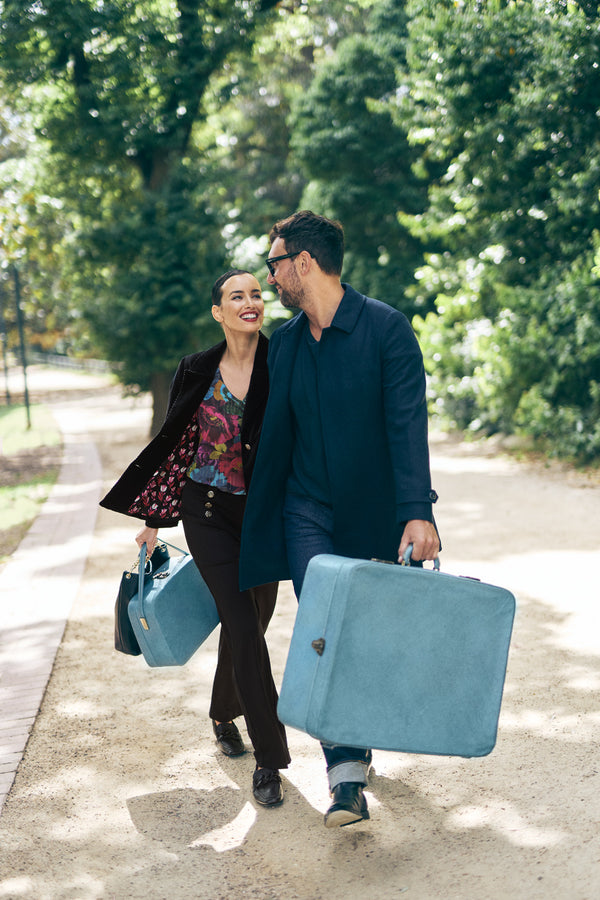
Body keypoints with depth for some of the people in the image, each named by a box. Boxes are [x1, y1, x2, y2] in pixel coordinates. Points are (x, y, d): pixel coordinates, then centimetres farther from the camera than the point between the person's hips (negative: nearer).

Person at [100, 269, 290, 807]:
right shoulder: (197, 372, -2)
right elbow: (176, 443, 6)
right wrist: (154, 518, 9)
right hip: (209, 512, -1)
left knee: (249, 623, 13)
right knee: (243, 626, -9)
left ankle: (225, 713, 42)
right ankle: (269, 758, 0)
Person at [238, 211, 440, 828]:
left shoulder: (386, 328, -11)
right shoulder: (284, 343, 5)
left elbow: (407, 424, -18)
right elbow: (275, 435, 12)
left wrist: (416, 512, -27)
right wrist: (256, 524, 14)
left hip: (372, 514, -3)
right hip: (307, 513, 3)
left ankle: (355, 745, 35)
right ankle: (347, 776, -11)